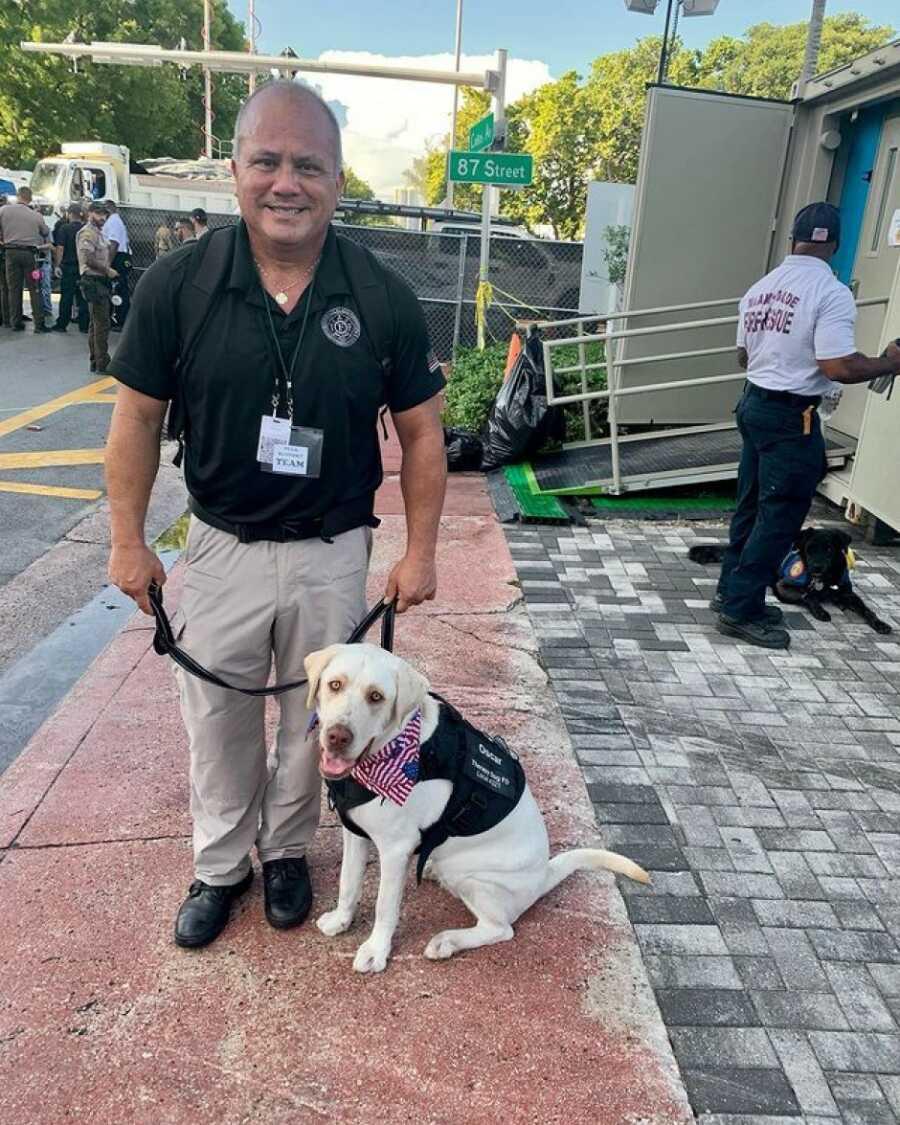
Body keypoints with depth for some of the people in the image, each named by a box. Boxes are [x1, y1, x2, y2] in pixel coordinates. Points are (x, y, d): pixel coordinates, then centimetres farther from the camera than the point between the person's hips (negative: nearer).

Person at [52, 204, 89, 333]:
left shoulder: (64, 228, -8)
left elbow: (60, 248, -11)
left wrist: (58, 265, -7)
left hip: (68, 266, -3)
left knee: (66, 296, 2)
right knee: (82, 296, 6)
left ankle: (62, 324, 6)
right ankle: (84, 325, 6)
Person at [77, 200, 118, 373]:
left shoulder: (98, 232, 19)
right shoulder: (87, 233, -12)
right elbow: (89, 260, -22)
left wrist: (108, 271, 12)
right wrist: (108, 270, -13)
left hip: (101, 281, 11)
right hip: (93, 281, -11)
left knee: (97, 323, 14)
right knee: (102, 323, -10)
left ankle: (96, 361, 20)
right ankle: (102, 363, -7)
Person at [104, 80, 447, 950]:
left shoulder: (382, 298, -10)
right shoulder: (177, 282, -10)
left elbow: (420, 431, -2)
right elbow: (138, 414, -1)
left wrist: (420, 552, -3)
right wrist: (128, 540, 0)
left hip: (333, 553, 0)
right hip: (222, 547, 1)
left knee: (313, 720, 17)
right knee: (217, 720, 16)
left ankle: (285, 850, 43)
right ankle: (219, 864, 40)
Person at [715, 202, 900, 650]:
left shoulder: (760, 288, 8)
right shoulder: (831, 292, -15)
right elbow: (839, 367, -21)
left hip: (754, 404, 8)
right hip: (792, 418, -8)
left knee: (751, 507, 17)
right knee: (780, 516, 1)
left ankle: (732, 592, 27)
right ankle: (741, 609, 6)